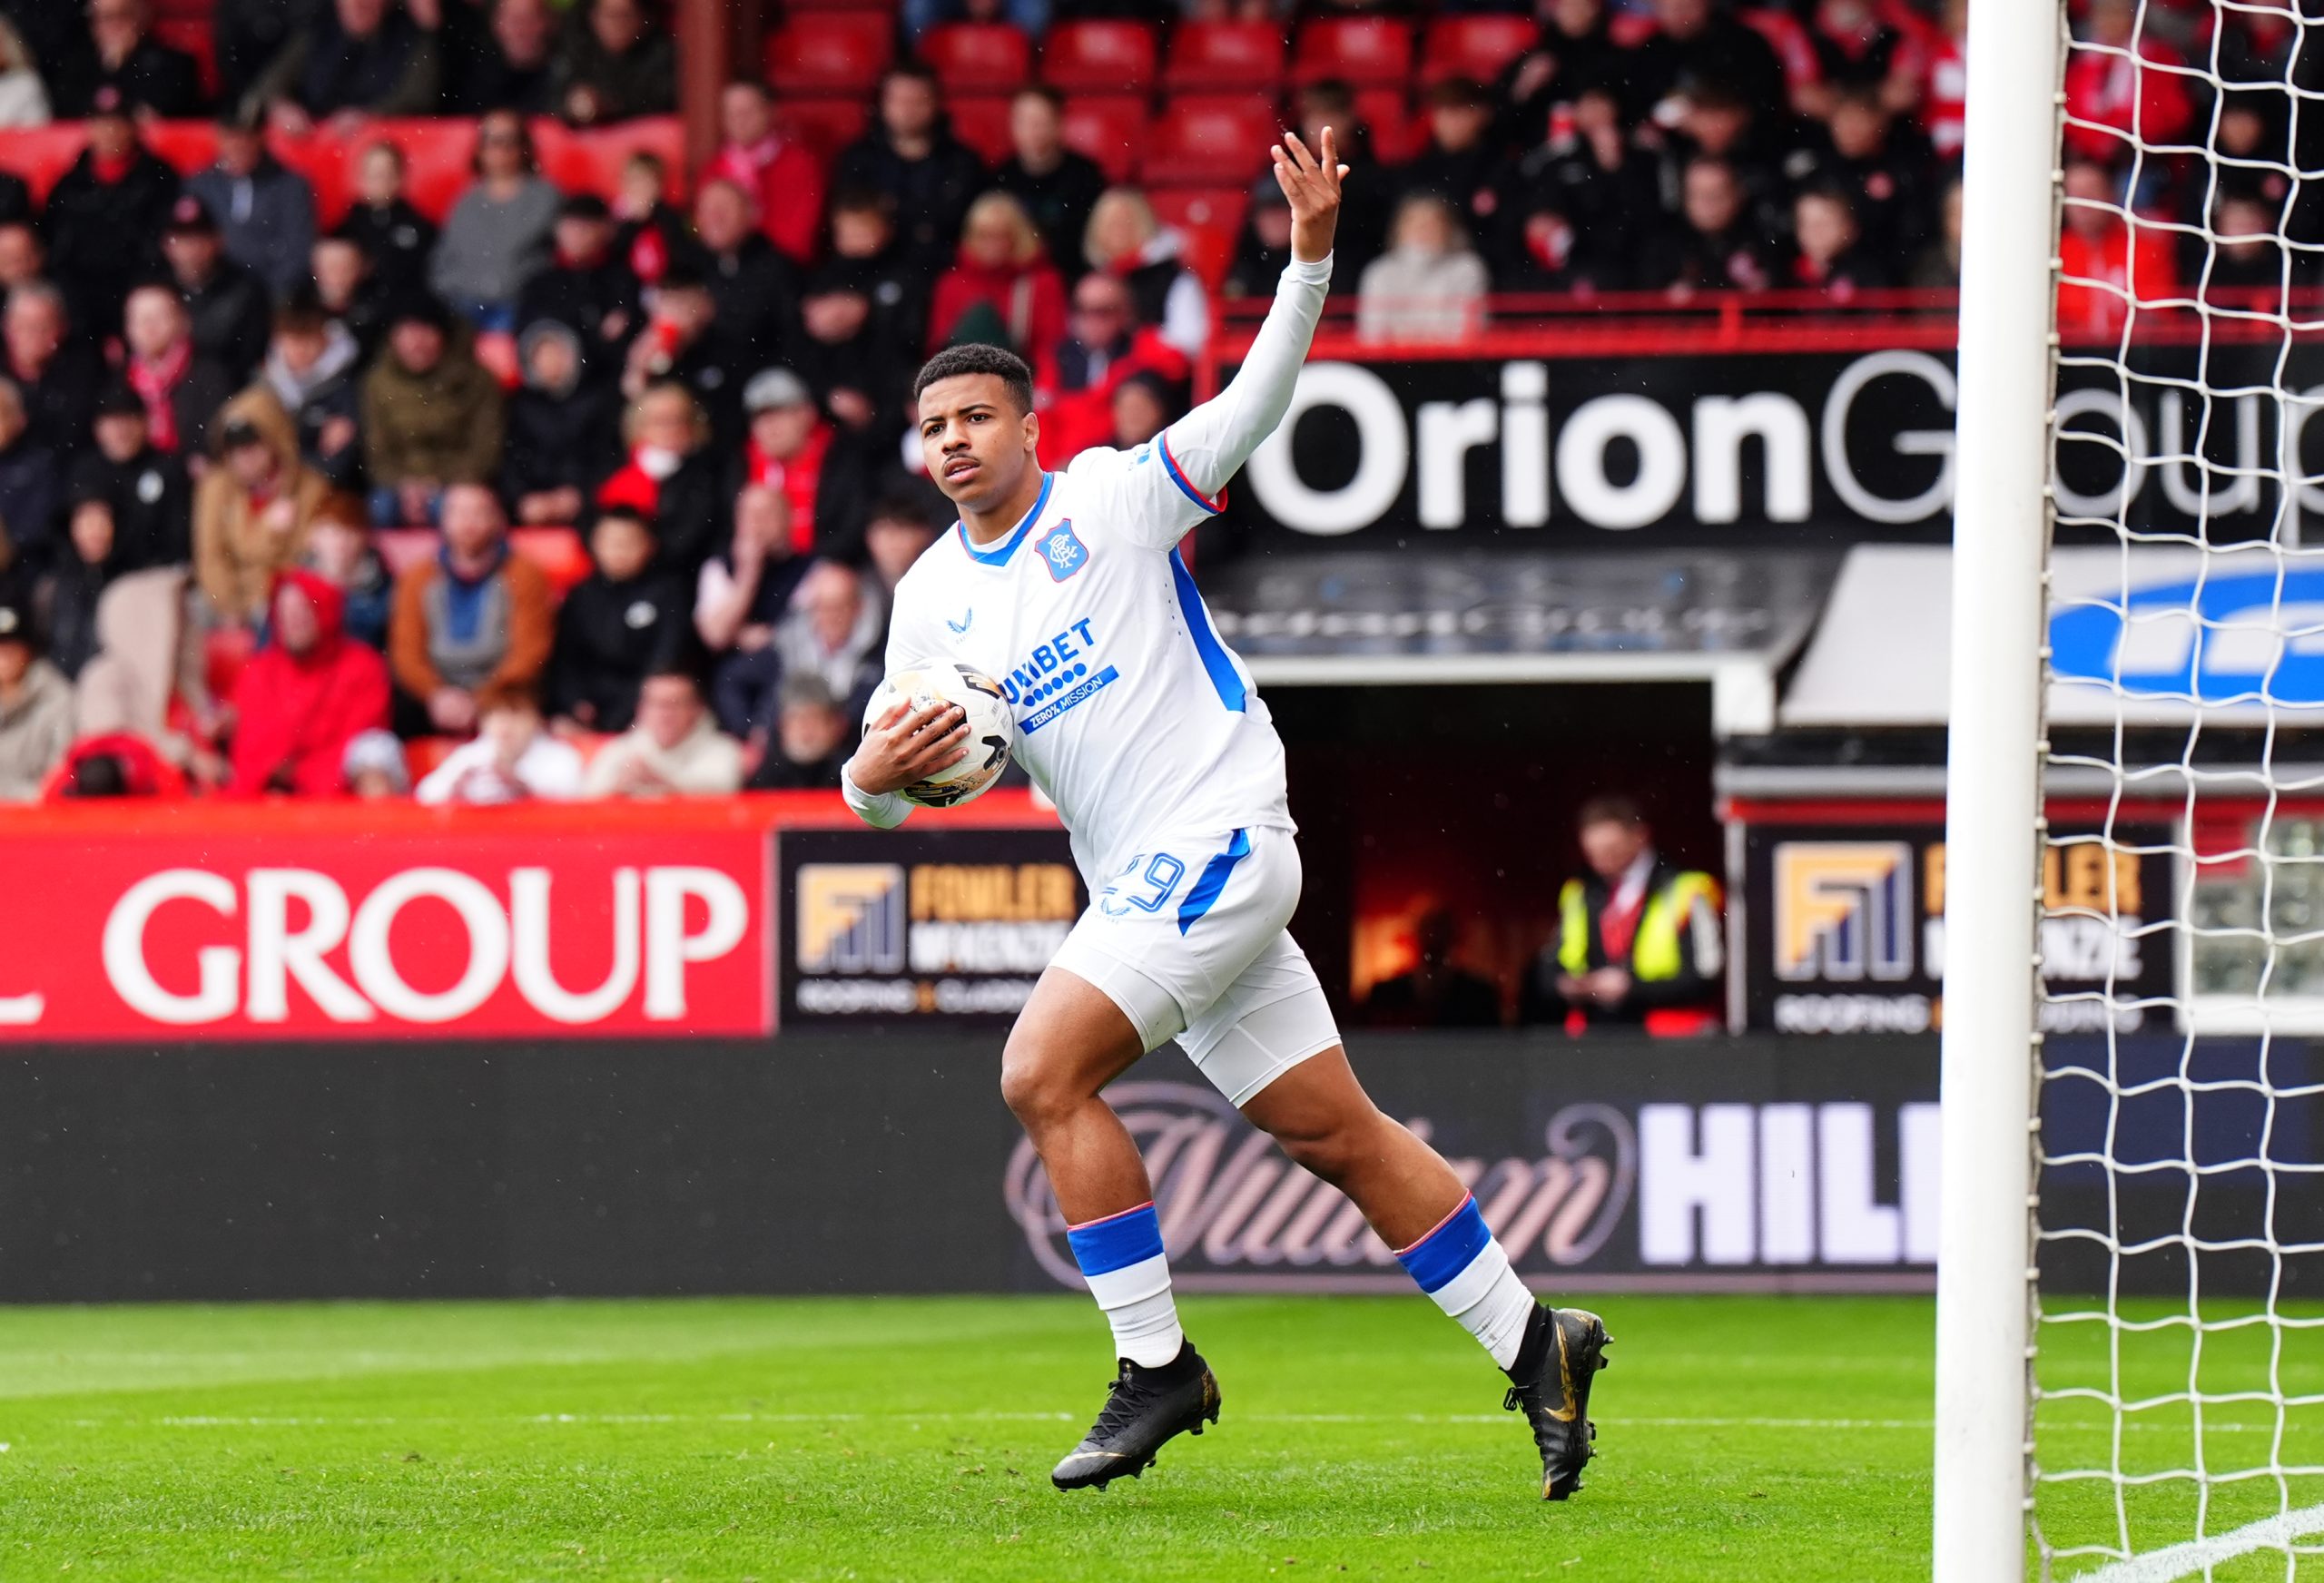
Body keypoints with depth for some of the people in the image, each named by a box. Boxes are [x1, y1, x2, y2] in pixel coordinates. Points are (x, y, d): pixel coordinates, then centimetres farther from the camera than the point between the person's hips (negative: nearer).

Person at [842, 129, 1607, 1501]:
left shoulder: (1110, 497, -4)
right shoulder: (932, 597, 11)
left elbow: (1257, 401, -12)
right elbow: (889, 789, 12)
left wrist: (1310, 256, -26)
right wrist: (876, 773, -12)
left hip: (1219, 835, -7)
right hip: (1141, 883, 7)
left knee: (1046, 1069, -18)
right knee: (1336, 1133, 8)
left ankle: (1156, 1367, -11)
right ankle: (1534, 1344, 16)